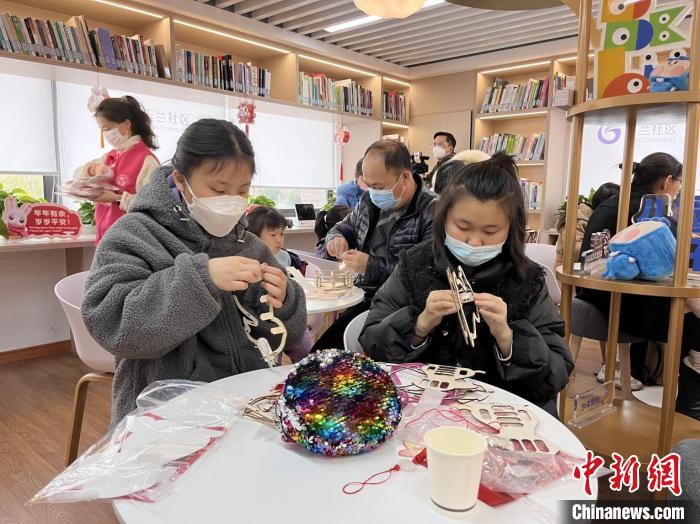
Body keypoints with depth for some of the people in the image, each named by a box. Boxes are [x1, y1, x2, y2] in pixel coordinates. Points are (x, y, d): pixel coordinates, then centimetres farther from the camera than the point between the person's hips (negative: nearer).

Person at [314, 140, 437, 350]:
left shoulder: (432, 212, -14)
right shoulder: (370, 200, 8)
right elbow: (344, 227, 24)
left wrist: (371, 266, -20)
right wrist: (335, 238, -1)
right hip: (360, 296, 7)